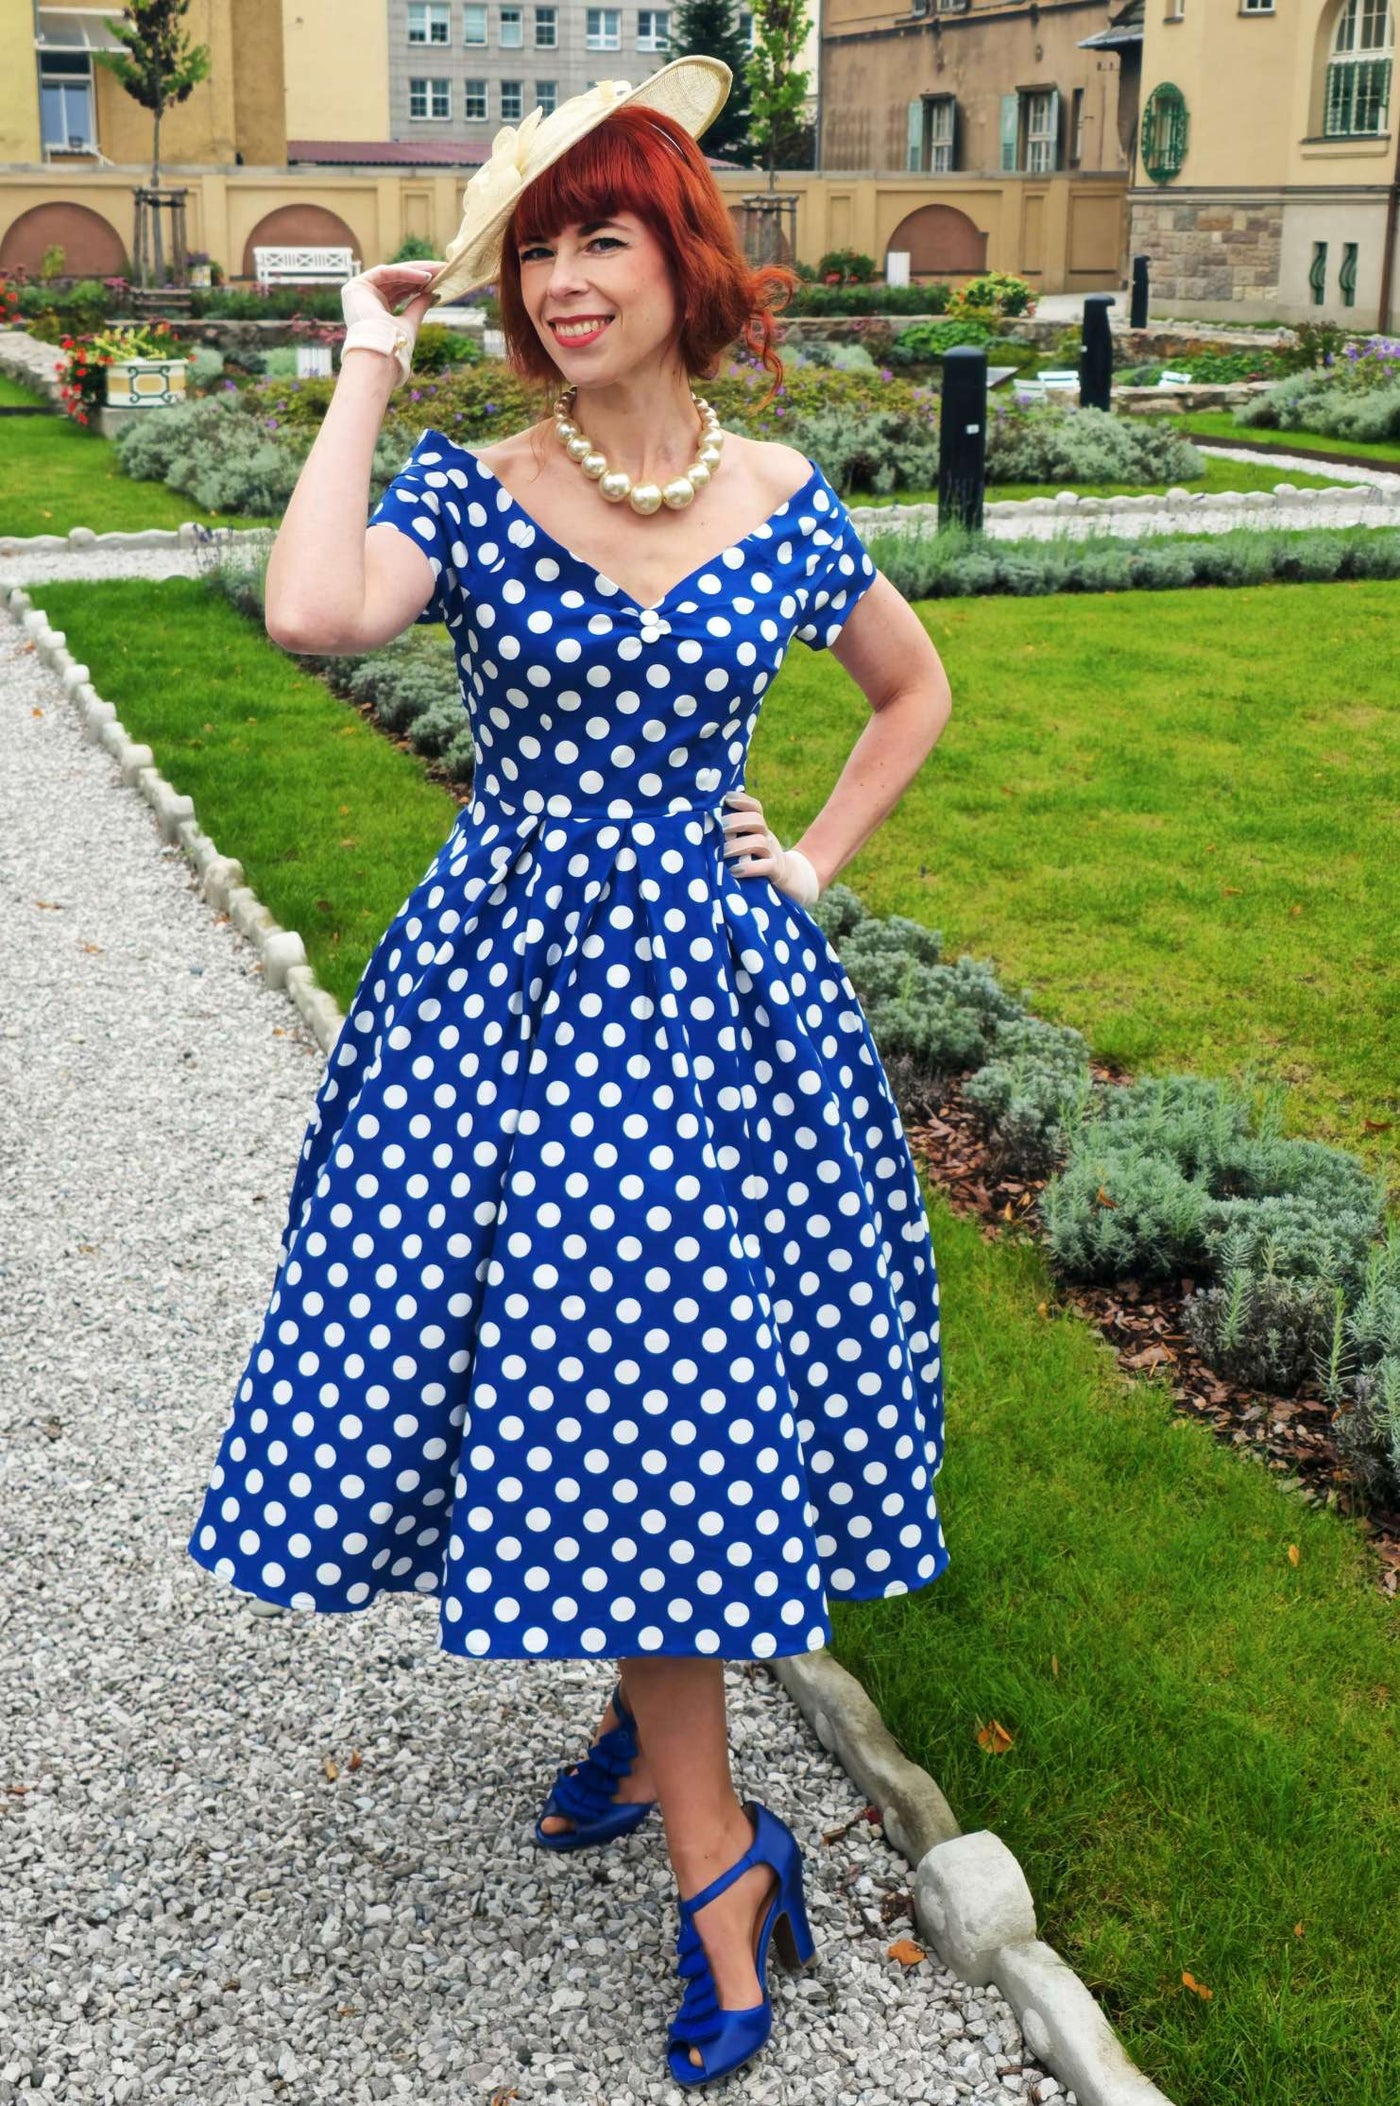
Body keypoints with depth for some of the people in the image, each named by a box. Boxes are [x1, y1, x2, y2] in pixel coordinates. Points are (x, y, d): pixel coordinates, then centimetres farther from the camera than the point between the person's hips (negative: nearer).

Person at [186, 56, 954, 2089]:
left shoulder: (785, 502, 3)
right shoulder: (464, 488, -2)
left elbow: (914, 688, 19)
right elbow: (311, 613, -24)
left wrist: (815, 860, 7)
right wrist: (368, 372, -13)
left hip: (710, 978, 1)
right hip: (511, 980, 0)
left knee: (675, 1384, 3)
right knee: (595, 1392, 3)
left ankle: (656, 1724, 28)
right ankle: (714, 1846, 21)